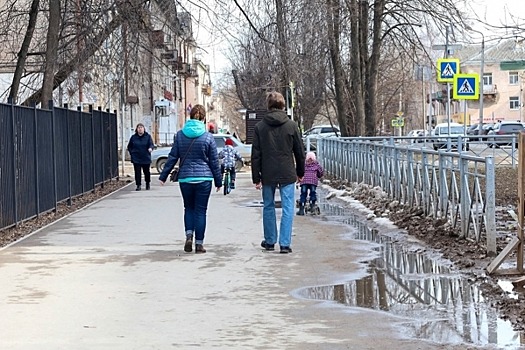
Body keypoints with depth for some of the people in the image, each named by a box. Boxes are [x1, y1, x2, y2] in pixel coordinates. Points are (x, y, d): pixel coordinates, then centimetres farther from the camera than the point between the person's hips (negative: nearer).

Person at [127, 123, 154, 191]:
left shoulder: (148, 136, 1)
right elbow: (129, 146, 15)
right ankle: (138, 185, 0)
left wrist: (150, 148, -30)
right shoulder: (133, 137, 6)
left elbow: (151, 144, -8)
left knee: (146, 172, 8)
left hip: (146, 158, -1)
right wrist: (132, 153, 4)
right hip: (136, 159, 1)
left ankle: (147, 184, 29)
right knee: (137, 172, -4)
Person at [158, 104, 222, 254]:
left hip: (185, 178, 2)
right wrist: (218, 181, 10)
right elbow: (214, 161, 1)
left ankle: (189, 236, -2)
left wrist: (163, 176, 9)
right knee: (200, 210, 4)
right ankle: (199, 244, 5)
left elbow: (172, 157, 2)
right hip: (204, 178, -2)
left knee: (189, 208, 17)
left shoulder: (180, 135, 0)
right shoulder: (208, 137, -4)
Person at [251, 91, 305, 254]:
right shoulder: (291, 125, -2)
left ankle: (270, 241, 23)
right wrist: (300, 172, 16)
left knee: (268, 207, 15)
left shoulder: (259, 127, -1)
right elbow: (300, 152, 4)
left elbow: (256, 155, -1)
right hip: (287, 174, -1)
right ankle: (285, 243, -5)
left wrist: (256, 178, 5)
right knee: (287, 208, 1)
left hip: (267, 175, 1)